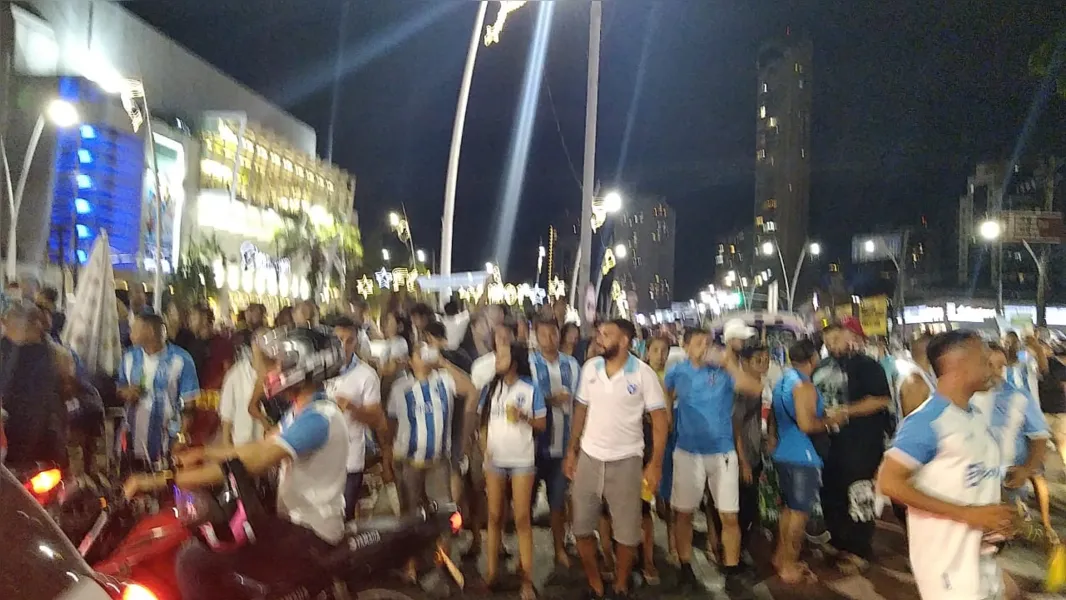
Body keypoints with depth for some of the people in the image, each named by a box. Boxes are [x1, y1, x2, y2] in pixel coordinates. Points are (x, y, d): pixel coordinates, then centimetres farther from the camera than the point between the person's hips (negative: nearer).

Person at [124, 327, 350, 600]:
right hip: (296, 519, 10)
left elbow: (251, 464, -31)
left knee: (193, 561, -16)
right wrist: (203, 453, 15)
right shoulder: (302, 410, 10)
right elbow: (261, 447, 19)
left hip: (309, 534, -10)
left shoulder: (317, 417, -24)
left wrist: (163, 480, -29)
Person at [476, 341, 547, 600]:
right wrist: (484, 448, -6)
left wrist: (524, 417, -21)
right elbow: (483, 421, 8)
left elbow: (542, 425, -3)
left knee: (522, 519, 1)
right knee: (494, 516, 11)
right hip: (495, 460, 3)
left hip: (522, 461, -3)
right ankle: (492, 571, 22)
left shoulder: (530, 388, -7)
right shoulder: (491, 387, 3)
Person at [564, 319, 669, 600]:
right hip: (589, 458, 4)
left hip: (625, 460, -3)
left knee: (627, 532, 8)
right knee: (582, 528, 10)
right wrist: (571, 450, 7)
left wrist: (656, 463, -12)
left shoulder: (643, 373, -11)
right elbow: (581, 410, 8)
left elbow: (659, 418, -8)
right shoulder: (590, 367, 0)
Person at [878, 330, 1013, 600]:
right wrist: (967, 514, -23)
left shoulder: (975, 416, 8)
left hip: (983, 554, 8)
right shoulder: (927, 421, -20)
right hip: (947, 560, -8)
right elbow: (889, 483, -24)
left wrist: (1001, 514, 0)